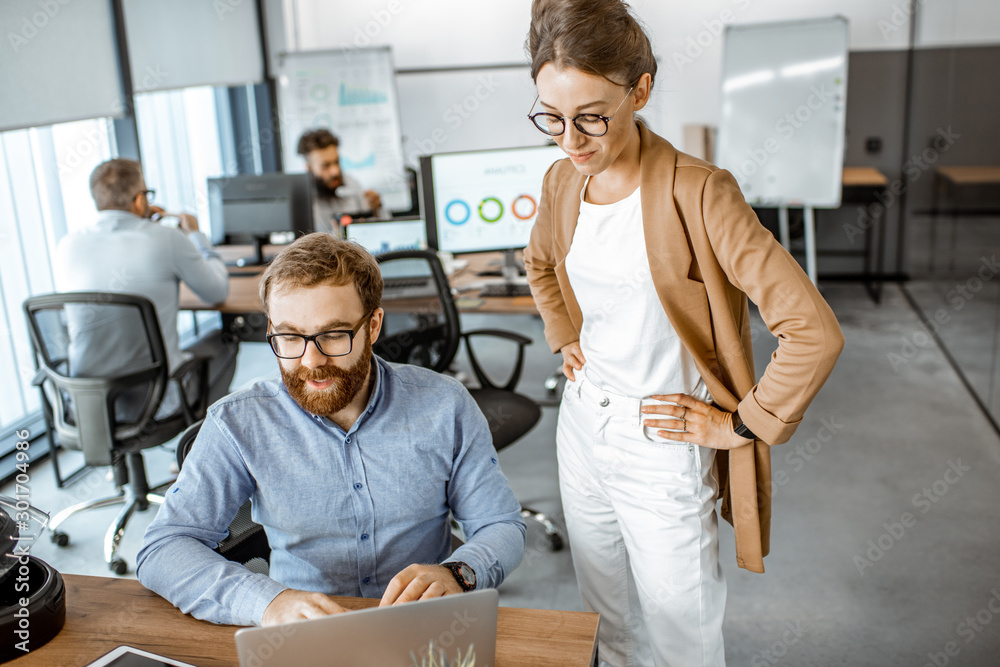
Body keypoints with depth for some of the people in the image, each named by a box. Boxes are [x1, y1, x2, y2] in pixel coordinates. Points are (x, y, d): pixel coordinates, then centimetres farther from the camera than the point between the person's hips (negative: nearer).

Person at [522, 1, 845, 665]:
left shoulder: (698, 193, -23)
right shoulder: (563, 181, -2)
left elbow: (815, 331, -26)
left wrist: (740, 425, -18)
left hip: (663, 450, -6)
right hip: (582, 429, 6)